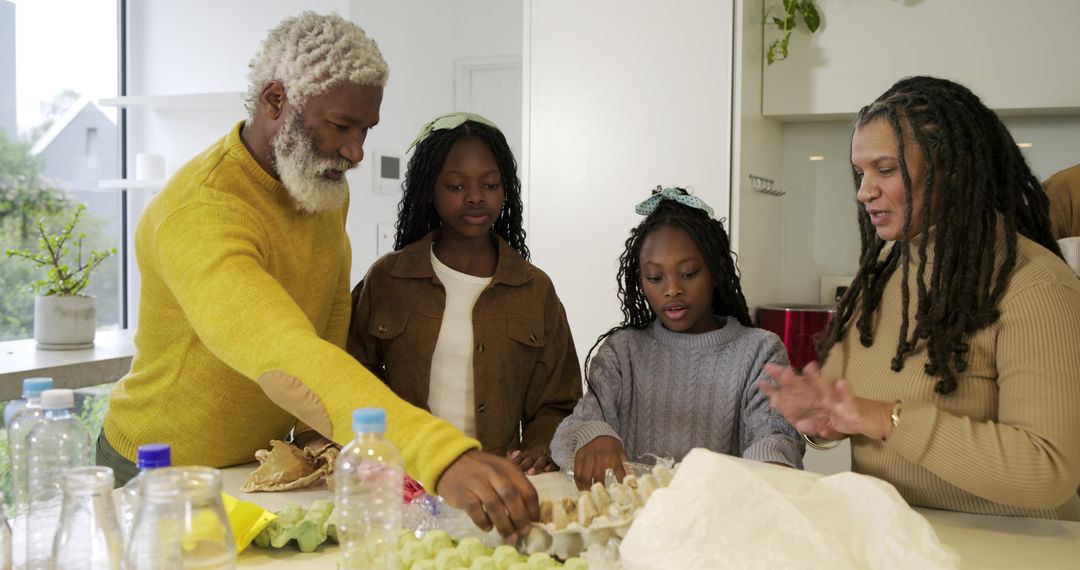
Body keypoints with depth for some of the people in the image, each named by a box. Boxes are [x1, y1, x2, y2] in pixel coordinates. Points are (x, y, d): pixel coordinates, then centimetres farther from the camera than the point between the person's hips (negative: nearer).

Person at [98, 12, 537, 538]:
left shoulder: (325, 186, -4)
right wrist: (443, 457, -57)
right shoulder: (198, 216, -32)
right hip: (161, 472, -6)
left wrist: (320, 432, -7)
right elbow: (286, 360, -46)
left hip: (268, 459, 6)